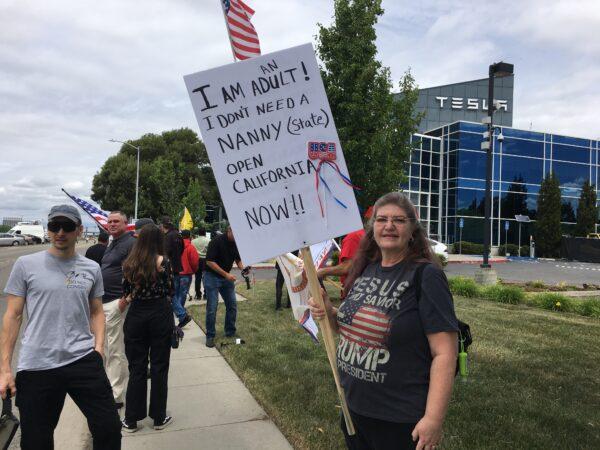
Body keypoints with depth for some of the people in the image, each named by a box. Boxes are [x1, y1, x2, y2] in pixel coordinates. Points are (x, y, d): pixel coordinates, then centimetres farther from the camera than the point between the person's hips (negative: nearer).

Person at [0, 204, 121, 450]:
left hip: (84, 361, 2)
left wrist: (98, 346, 1)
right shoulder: (26, 265, 0)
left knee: (109, 428, 0)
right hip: (36, 366, -1)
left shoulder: (92, 268, 8)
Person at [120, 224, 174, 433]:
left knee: (136, 368, 11)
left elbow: (126, 294, 6)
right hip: (160, 316, -3)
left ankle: (131, 420, 20)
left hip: (136, 316, 3)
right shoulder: (162, 262, -10)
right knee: (159, 367, 8)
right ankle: (159, 418, 19)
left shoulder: (129, 263, 1)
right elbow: (170, 292, -4)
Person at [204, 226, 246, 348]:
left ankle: (230, 333, 21)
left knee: (232, 306, 7)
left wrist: (243, 269, -12)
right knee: (212, 308, -4)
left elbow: (238, 259, 10)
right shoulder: (217, 241, -20)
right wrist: (226, 274, -24)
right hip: (212, 276, -6)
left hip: (226, 277, 6)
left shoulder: (236, 243, -2)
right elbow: (209, 261, -21)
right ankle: (210, 336, 8)